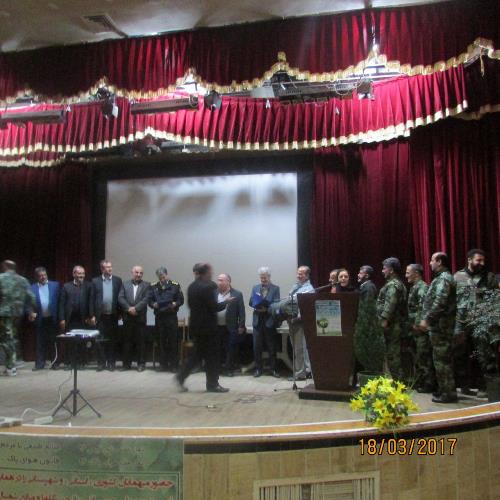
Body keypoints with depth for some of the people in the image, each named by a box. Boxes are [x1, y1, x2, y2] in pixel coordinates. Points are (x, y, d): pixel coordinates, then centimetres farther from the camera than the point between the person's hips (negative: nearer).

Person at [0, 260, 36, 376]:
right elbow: (30, 297, 5)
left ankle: (11, 368, -2)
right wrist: (31, 311, 12)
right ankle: (10, 366, 20)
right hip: (17, 313, 5)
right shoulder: (23, 280, 9)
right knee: (13, 339, 15)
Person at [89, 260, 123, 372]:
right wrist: (92, 315, -3)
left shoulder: (118, 280, 4)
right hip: (100, 316, 0)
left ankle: (111, 362, 13)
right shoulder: (95, 281, 3)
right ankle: (101, 363, 13)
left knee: (113, 340, 6)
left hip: (113, 315, 0)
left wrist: (120, 312, -2)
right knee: (100, 341, 4)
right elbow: (92, 299, 2)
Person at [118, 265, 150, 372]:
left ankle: (141, 364, 9)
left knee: (141, 341, 2)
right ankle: (126, 363, 14)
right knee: (127, 341, 6)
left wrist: (135, 308, -16)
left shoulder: (146, 285, 6)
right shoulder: (125, 284, 10)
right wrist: (129, 308, -12)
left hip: (140, 317, -1)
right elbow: (120, 298, 0)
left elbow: (146, 299, -6)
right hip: (127, 317, 2)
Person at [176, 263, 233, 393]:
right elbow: (214, 307, -19)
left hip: (195, 325, 8)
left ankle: (180, 377, 12)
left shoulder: (191, 286, 7)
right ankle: (213, 384, 12)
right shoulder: (208, 286, -18)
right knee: (211, 356, 3)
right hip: (207, 326, -8)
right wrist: (226, 302, -4)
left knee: (196, 353, 17)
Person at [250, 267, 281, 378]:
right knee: (257, 347, 5)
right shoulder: (255, 288, 12)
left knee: (271, 347, 4)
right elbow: (251, 302, 7)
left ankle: (273, 369, 13)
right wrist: (257, 307, -13)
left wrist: (266, 308, -23)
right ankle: (258, 369, 14)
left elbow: (276, 304, -8)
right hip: (257, 320, 3)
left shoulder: (275, 288, 1)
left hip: (269, 320, -3)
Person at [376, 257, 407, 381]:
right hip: (397, 323, 10)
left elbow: (390, 304, -23)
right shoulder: (399, 284, 19)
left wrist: (384, 319, -24)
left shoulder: (392, 285, -13)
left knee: (392, 353, -6)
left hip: (392, 325, -10)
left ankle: (397, 379, -2)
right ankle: (398, 379, 19)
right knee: (395, 353, 14)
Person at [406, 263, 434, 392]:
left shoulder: (422, 287, -12)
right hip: (415, 329, 10)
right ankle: (420, 383, 23)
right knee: (418, 357, 15)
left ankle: (428, 385, 2)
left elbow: (423, 306, -23)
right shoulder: (414, 287, 17)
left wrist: (418, 324, -22)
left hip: (420, 329, -10)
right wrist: (411, 325, 17)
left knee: (424, 358, -5)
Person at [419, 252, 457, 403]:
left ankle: (448, 393, -1)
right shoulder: (442, 278, 19)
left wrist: (426, 319, -22)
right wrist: (427, 319, 20)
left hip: (440, 324, -10)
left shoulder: (443, 278, -13)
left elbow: (439, 302, -23)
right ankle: (445, 389, 21)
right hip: (439, 324, 10)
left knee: (441, 359, -6)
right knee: (442, 358, 14)